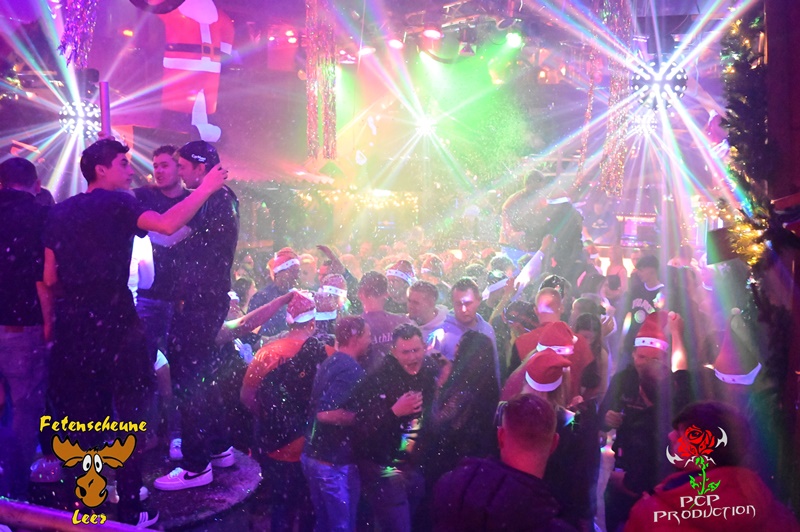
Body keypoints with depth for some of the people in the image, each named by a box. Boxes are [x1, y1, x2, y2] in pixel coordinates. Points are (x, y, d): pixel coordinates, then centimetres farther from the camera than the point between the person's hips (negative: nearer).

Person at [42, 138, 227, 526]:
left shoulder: (60, 212, 11)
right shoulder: (115, 204, -7)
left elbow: (50, 278, 10)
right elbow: (168, 225, -24)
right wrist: (205, 188, -15)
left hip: (71, 323, 6)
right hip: (112, 320, -6)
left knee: (81, 414, 17)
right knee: (128, 412, 5)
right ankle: (129, 511, 11)